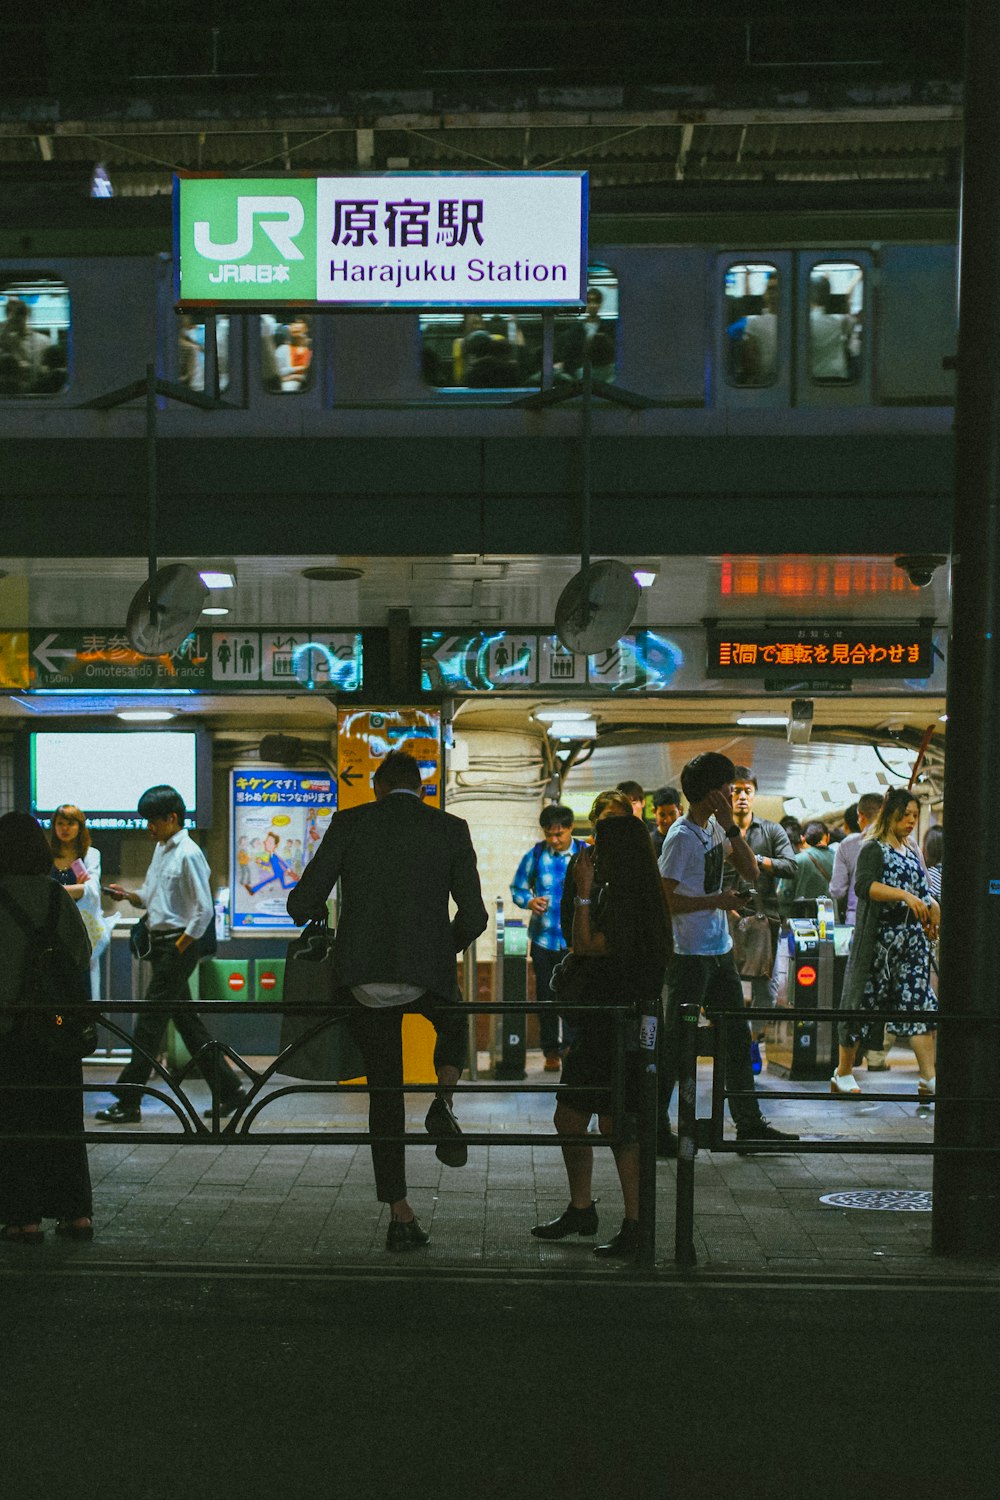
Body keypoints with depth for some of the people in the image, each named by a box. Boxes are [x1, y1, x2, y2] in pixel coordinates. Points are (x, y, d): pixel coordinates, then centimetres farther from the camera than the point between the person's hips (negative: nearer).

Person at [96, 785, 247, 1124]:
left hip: (179, 945, -9)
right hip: (160, 943, 9)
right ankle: (228, 1089, 19)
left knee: (149, 1023, -5)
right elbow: (151, 897, 22)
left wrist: (179, 948, -16)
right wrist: (129, 895, 2)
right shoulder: (161, 849, 14)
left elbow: (204, 910, -17)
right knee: (187, 1021, 12)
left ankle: (127, 1102, 1)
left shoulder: (188, 855, -14)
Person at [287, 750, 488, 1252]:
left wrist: (316, 920, 23)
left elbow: (304, 902, 0)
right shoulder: (451, 829, 4)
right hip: (426, 975, -1)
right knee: (454, 1023, 34)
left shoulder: (349, 822, 4)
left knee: (384, 1091, 15)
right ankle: (443, 1102, 6)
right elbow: (473, 916, 2)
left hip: (363, 976, 1)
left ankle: (400, 1214, 15)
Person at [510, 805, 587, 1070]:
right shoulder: (536, 854, 2)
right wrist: (530, 901, -12)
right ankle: (551, 1051, 20)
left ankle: (570, 1047, 12)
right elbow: (517, 888, 9)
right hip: (543, 938, 1)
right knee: (545, 996, 7)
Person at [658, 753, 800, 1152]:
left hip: (720, 952, 9)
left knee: (737, 1039, 14)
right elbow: (664, 900, -20)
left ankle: (749, 1123, 23)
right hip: (690, 956, -9)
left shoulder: (714, 828, 9)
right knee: (676, 1043, 0)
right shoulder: (682, 837, -17)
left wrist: (731, 826, -5)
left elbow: (750, 872, 6)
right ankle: (655, 1126, 11)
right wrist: (719, 900, -18)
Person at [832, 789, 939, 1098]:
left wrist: (931, 906, 1)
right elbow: (863, 885, -21)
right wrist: (904, 895, -29)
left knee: (919, 1004, 0)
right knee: (863, 1003, 0)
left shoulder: (912, 852, 18)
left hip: (912, 938, 7)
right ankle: (843, 1075, 11)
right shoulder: (874, 848, -5)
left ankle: (929, 1081, 0)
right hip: (879, 938, -7)